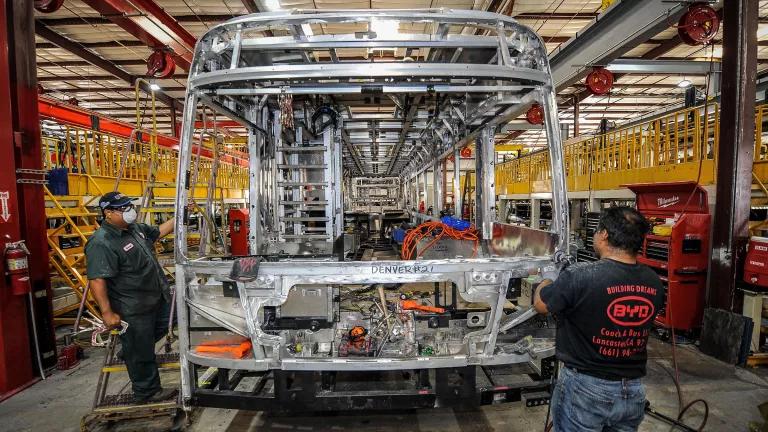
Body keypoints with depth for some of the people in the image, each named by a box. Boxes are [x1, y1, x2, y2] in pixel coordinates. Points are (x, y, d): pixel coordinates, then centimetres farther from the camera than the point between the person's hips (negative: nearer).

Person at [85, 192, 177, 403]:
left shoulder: (135, 228, 5)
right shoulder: (101, 243, -23)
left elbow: (159, 231, 23)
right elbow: (96, 280, -26)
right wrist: (107, 313, -27)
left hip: (158, 299, 8)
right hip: (134, 309, -8)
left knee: (161, 329, 25)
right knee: (141, 353, 8)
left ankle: (130, 352, 46)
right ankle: (147, 392, 25)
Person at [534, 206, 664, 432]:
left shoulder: (579, 277, -25)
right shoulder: (653, 283, -7)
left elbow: (540, 304, -8)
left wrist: (546, 283, 15)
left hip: (584, 388, -5)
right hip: (633, 392, 5)